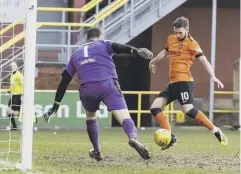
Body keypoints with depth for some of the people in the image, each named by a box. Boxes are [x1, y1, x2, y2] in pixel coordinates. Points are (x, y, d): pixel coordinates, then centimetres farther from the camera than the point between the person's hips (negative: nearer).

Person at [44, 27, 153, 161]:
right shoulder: (103, 44, 21)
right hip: (108, 84, -3)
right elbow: (120, 48, -3)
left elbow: (64, 82, 31)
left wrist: (56, 106, 35)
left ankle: (97, 151, 34)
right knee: (124, 116, -16)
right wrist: (138, 52, -19)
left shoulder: (76, 54, 31)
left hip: (86, 89, 3)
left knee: (90, 115, 33)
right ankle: (133, 138, -46)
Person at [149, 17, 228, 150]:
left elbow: (204, 61, -14)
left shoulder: (191, 44, -7)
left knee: (189, 110, -22)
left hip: (184, 82, -8)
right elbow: (165, 52, 36)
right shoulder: (171, 39, 15)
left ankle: (216, 131, -12)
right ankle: (169, 136, -2)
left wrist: (213, 76, -29)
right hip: (173, 83, 8)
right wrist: (153, 61, 51)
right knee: (155, 108, 0)